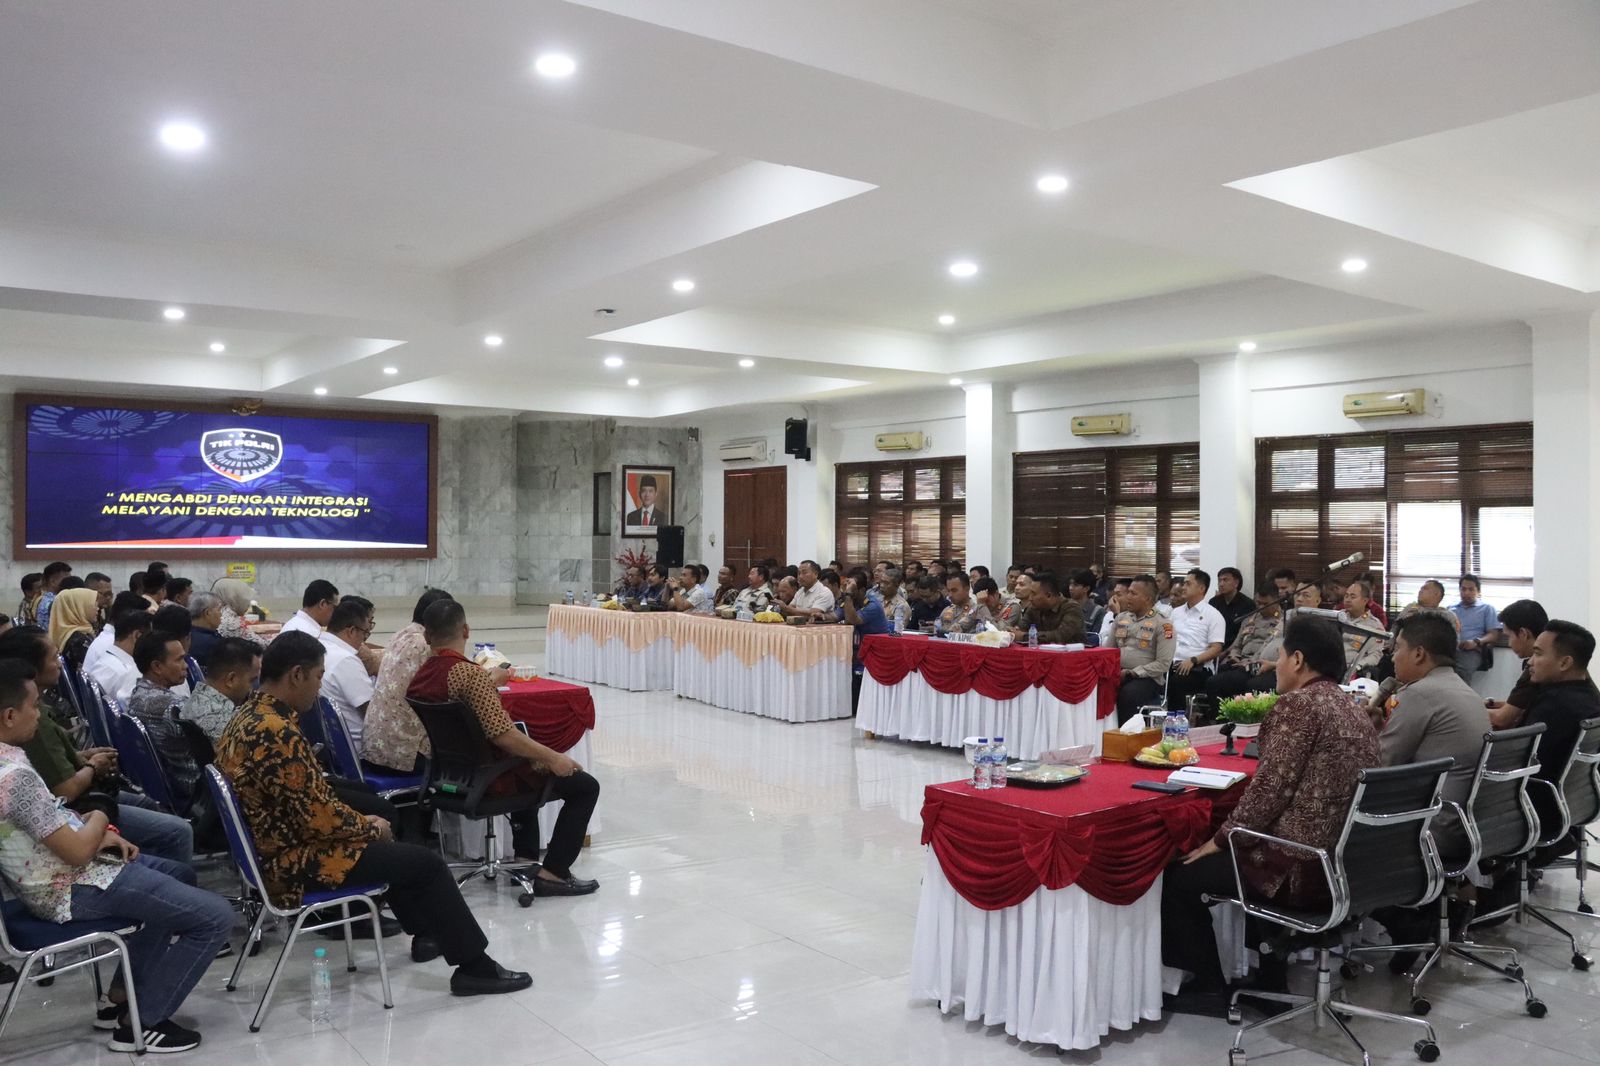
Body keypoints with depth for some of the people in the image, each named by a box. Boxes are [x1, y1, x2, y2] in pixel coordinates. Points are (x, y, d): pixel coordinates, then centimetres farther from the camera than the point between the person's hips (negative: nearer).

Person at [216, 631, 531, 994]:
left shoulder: (247, 718, 6)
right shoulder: (278, 733, -27)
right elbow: (319, 818, -26)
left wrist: (361, 822, 9)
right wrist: (371, 828, -7)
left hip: (275, 850, 11)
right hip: (295, 863, -11)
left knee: (396, 849, 28)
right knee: (426, 862, -6)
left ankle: (425, 932, 41)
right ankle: (475, 967, 3)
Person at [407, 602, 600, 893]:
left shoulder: (418, 675, -3)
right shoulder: (469, 673, -27)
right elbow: (502, 734, -31)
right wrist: (553, 757, -22)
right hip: (489, 778, -9)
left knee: (527, 765, 36)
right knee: (585, 786, 1)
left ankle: (525, 856, 39)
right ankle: (552, 873, -1)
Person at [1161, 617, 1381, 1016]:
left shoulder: (1298, 704, -16)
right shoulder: (1353, 709, 11)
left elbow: (1269, 788, -19)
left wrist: (1219, 839, -8)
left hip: (1304, 866, -9)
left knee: (1180, 876, 6)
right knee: (1238, 854, 31)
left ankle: (1210, 988, 16)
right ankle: (1270, 973, 32)